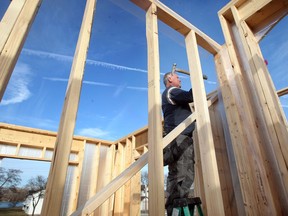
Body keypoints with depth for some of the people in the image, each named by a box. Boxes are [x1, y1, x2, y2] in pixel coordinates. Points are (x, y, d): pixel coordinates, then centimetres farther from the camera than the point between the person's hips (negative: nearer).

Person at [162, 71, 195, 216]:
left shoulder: (168, 95, 33)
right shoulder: (171, 91, 2)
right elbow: (190, 96, -13)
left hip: (177, 137, 10)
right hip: (179, 136, -10)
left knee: (176, 174, 3)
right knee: (183, 175, -16)